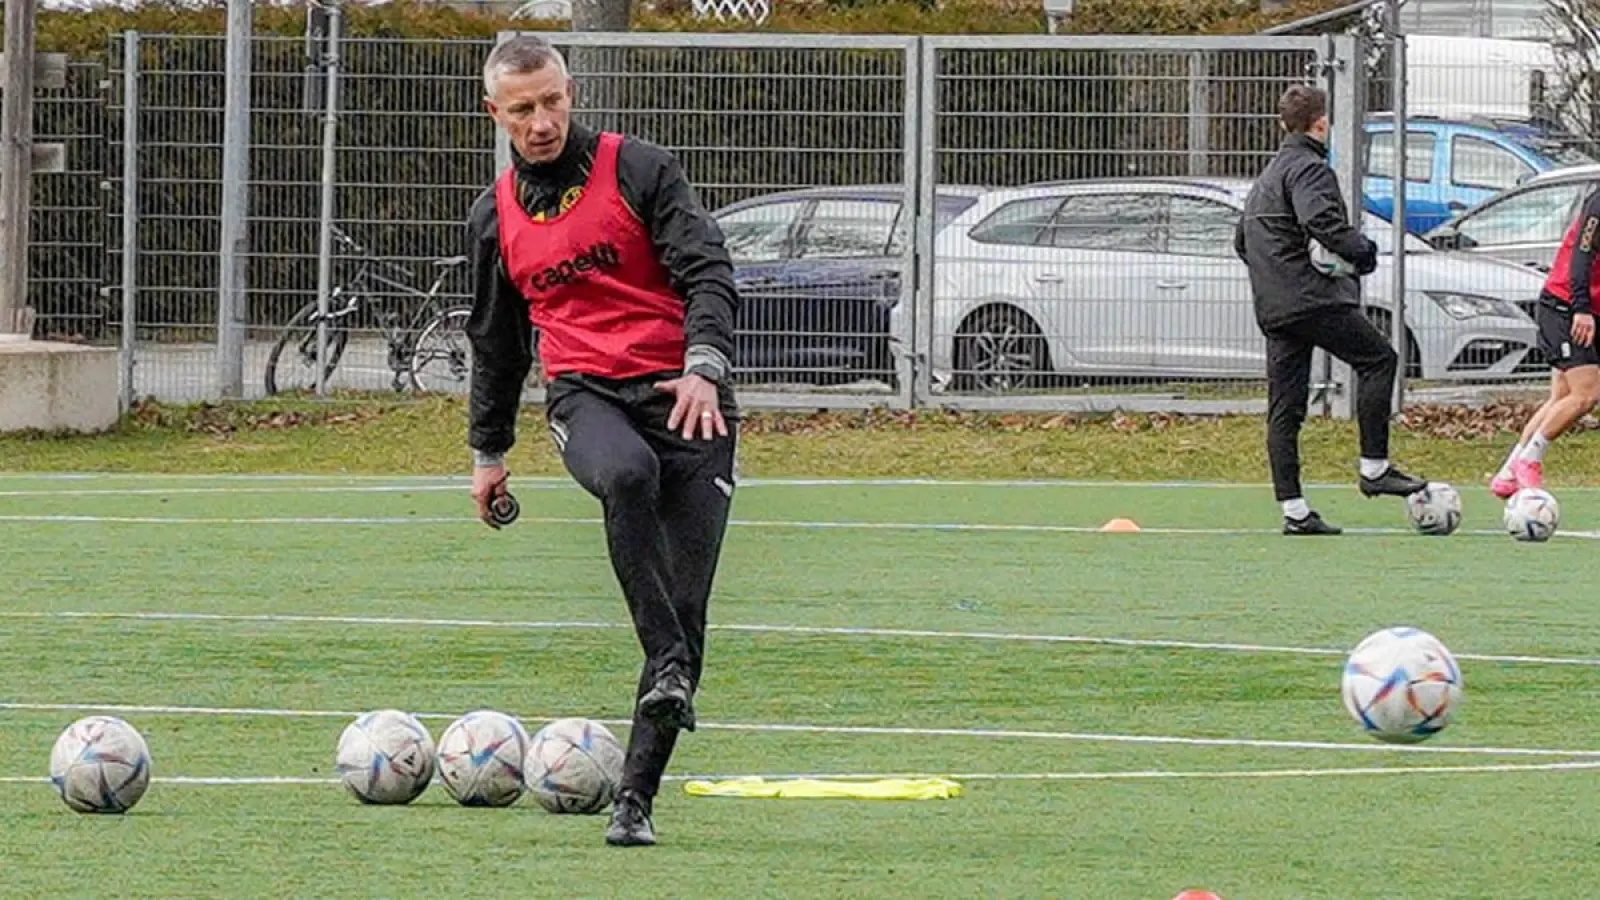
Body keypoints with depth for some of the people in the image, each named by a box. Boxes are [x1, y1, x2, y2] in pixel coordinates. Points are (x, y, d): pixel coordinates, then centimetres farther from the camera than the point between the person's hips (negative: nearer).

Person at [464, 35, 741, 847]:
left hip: (684, 397, -1)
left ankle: (636, 798, -1)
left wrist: (704, 367, -21)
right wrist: (488, 452, 31)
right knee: (628, 474, -38)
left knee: (686, 603, -7)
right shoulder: (496, 216, 14)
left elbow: (706, 271, -5)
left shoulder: (638, 171, 2)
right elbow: (496, 339, 27)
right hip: (584, 394, 1)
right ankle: (667, 667, -38)